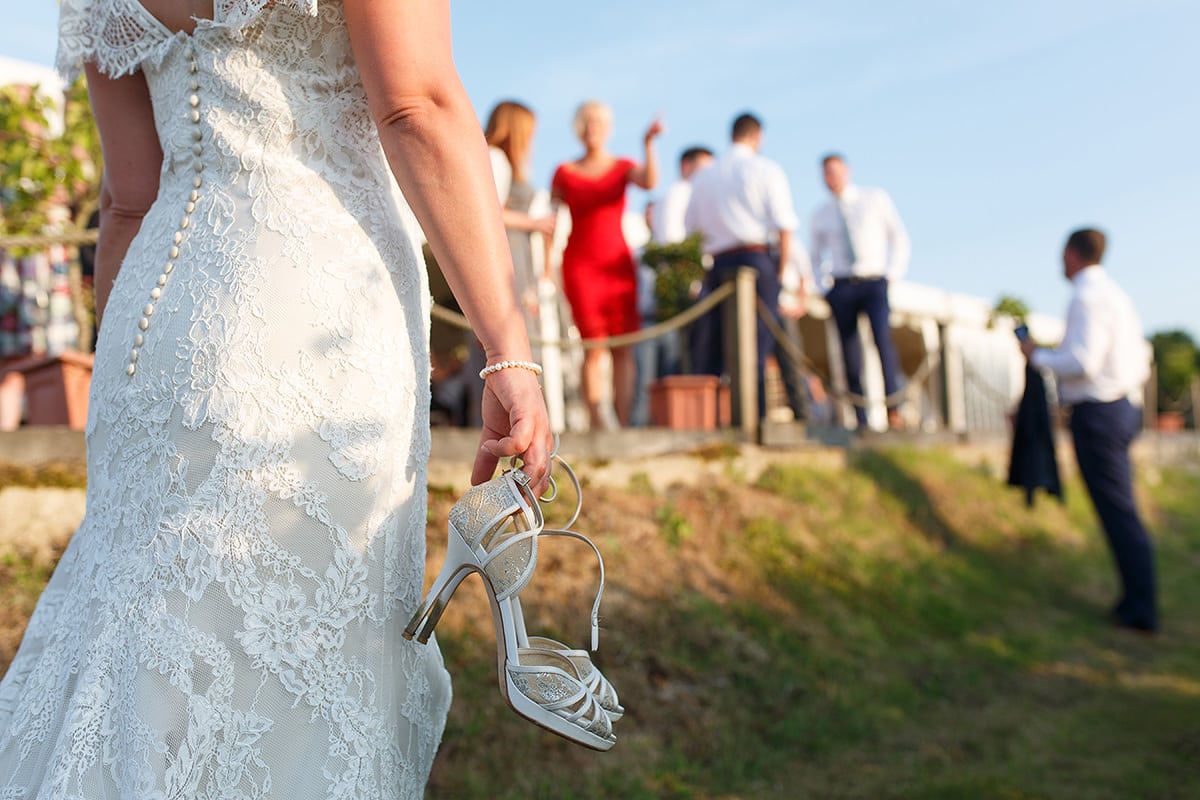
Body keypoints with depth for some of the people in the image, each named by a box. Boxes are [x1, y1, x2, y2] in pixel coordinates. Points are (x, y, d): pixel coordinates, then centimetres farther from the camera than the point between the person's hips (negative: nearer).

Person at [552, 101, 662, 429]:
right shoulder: (564, 173, 9)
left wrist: (649, 145, -24)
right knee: (594, 345, -10)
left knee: (623, 346, -5)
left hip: (618, 264, 1)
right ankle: (596, 422, -8)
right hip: (580, 264, -1)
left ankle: (624, 422, -4)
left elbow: (649, 182, -12)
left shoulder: (623, 167, 10)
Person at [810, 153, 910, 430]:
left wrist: (893, 274, -1)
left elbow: (899, 237, 12)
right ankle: (861, 423, -2)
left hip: (874, 283, -2)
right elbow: (816, 256, 24)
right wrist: (825, 285, 6)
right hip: (841, 287, 2)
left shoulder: (875, 198, 10)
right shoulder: (820, 215, 14)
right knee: (850, 357, -4)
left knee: (882, 337, -26)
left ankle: (893, 409, -27)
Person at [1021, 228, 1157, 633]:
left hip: (1096, 413, -10)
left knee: (1117, 511, -5)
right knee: (1119, 508, 15)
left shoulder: (1087, 297, -15)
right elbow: (1141, 363, 18)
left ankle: (1141, 610, 1)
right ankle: (1136, 599, 21)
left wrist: (1038, 355, -9)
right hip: (1124, 409, 10)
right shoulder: (1117, 295, 15)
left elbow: (1083, 363, -23)